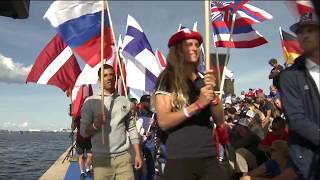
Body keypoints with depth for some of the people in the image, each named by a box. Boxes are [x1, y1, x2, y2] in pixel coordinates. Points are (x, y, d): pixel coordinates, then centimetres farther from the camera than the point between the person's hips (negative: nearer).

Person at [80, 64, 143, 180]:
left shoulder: (125, 101, 8)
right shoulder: (91, 101, 0)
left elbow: (132, 129, 10)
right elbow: (83, 132, -1)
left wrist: (138, 154, 6)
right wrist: (96, 125, -20)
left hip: (123, 156, 2)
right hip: (101, 158, -2)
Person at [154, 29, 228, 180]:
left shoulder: (205, 81, 11)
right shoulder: (167, 80, -3)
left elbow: (220, 121, 5)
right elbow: (163, 122, -13)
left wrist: (212, 94, -11)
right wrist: (197, 105, -22)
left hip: (209, 158, 4)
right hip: (180, 160, -4)